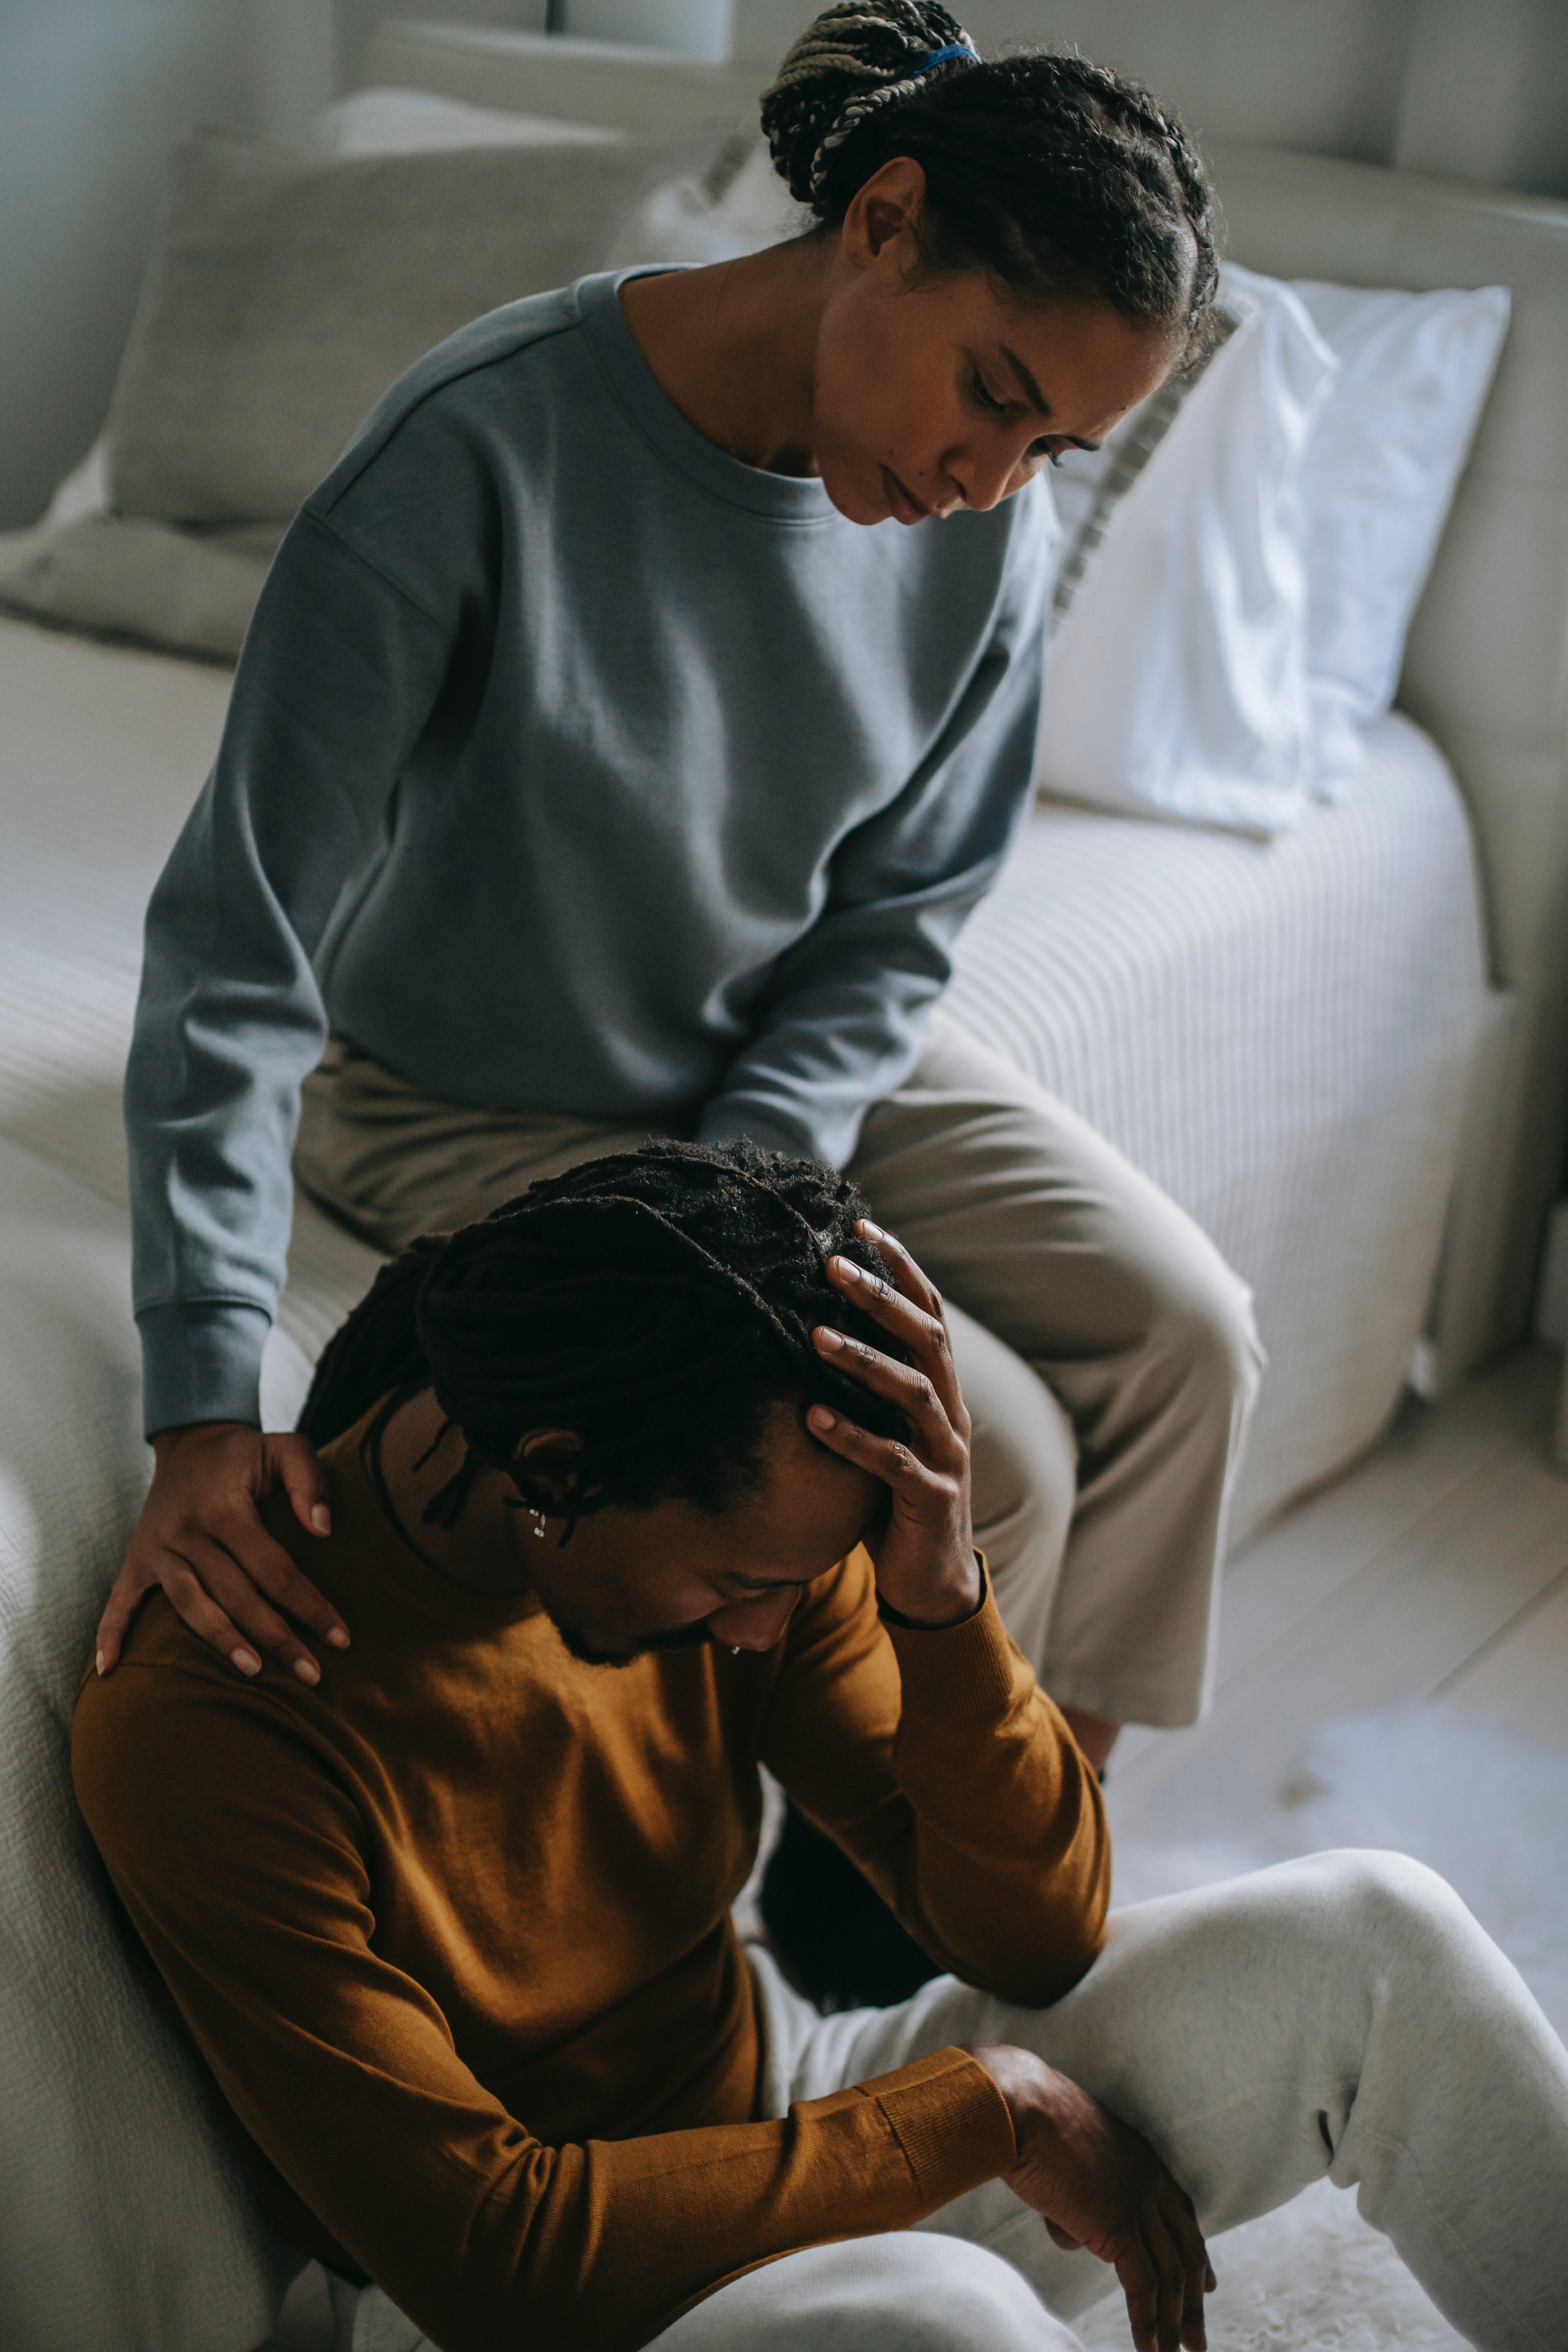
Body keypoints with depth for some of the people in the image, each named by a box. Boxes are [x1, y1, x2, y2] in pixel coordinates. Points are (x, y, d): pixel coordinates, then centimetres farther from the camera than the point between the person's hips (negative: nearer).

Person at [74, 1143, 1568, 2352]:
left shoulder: (740, 1519, -11)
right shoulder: (200, 1733, -27)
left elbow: (1037, 1938, -8)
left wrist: (942, 1599, -27)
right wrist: (984, 2105, -23)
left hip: (771, 2123, 6)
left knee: (1369, 1937, -11)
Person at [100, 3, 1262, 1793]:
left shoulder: (985, 521, -12)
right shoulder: (482, 454, -30)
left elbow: (891, 924, -3)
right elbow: (237, 945, -29)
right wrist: (203, 1412, -35)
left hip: (797, 1061, 6)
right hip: (479, 1109, -6)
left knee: (1180, 1334, -6)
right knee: (988, 1459, -18)